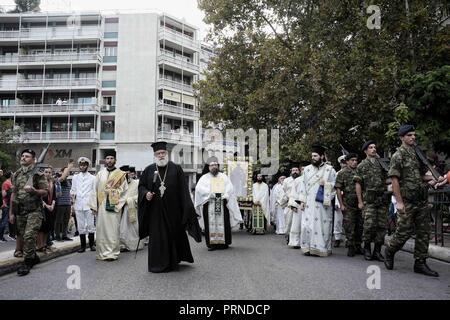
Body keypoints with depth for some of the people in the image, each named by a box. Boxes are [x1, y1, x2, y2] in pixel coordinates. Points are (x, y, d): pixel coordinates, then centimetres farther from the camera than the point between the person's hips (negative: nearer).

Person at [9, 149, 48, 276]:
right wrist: (11, 212, 11)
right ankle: (34, 257, 27)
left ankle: (27, 263, -5)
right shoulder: (16, 174, 12)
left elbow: (45, 192, -4)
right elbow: (13, 194, 14)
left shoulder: (38, 175, -3)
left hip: (34, 210, -6)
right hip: (20, 211, 6)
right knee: (24, 236, 11)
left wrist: (34, 191, -24)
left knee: (29, 236, -14)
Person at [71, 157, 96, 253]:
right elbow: (72, 191, 15)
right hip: (78, 205, 3)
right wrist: (73, 203, 6)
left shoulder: (92, 178, 5)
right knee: (80, 226, 5)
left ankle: (92, 244, 10)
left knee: (90, 225, -1)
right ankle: (83, 245, 12)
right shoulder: (75, 177, 14)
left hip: (89, 205, -3)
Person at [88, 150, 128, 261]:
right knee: (101, 230, 5)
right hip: (101, 206, 3)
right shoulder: (100, 174, 10)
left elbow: (124, 191, 1)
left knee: (113, 230, -2)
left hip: (114, 207, -2)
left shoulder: (121, 174, 3)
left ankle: (113, 253, 5)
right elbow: (94, 190, 8)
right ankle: (102, 252, 15)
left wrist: (118, 205, -8)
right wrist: (93, 206, 1)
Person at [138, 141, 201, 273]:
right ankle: (158, 264, 16)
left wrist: (187, 207, -7)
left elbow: (183, 190, 0)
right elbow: (141, 185, 11)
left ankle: (173, 261, 26)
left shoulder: (176, 169, 1)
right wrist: (146, 193, -11)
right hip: (155, 211, 1)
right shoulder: (149, 170, 6)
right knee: (157, 237, 4)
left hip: (173, 210, 0)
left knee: (174, 235, 8)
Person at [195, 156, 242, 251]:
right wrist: (209, 193, -16)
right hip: (209, 203, -1)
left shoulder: (224, 177, 16)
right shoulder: (204, 177, 12)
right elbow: (199, 188, -2)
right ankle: (211, 243, -1)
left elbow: (230, 187, 6)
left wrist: (225, 195, -14)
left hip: (222, 203, 1)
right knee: (211, 223, -5)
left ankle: (224, 242, 6)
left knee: (223, 223, -2)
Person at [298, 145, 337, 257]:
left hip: (322, 203, -2)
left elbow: (336, 185, 4)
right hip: (309, 203, 3)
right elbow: (303, 185, 11)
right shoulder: (307, 169, 12)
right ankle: (308, 247, 8)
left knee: (322, 225, -3)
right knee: (307, 225, -2)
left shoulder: (329, 170, 3)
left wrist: (325, 184, -13)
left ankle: (321, 248, 7)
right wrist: (302, 201, 4)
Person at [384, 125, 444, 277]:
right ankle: (389, 251, 23)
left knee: (424, 232, 7)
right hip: (407, 201, -7)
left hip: (422, 201, 7)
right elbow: (394, 179, -13)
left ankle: (420, 263, 15)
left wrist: (435, 178, 2)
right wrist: (399, 201, -18)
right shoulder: (398, 155, -7)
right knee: (404, 232, -2)